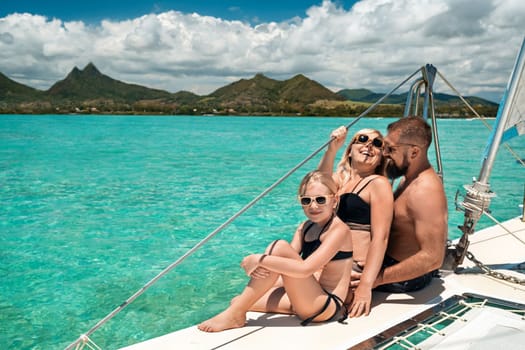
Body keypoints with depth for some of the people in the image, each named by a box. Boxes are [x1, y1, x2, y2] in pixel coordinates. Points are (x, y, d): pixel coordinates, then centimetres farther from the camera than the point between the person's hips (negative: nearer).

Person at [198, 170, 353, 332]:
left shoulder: (339, 230, -14)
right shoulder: (305, 227, 12)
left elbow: (305, 269, -28)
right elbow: (289, 262, -2)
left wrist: (259, 259, -25)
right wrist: (258, 266, -23)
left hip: (328, 306, -8)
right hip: (308, 299, 8)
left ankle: (235, 314, -20)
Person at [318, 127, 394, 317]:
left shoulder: (378, 183, -2)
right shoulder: (341, 179, 17)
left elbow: (380, 237, -13)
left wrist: (365, 286, -22)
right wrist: (332, 149, -22)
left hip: (354, 271, -7)